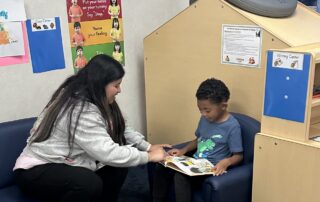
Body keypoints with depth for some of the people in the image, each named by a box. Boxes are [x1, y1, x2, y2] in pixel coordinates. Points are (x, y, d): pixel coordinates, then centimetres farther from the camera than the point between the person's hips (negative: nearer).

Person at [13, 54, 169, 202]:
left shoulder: (94, 99, 2)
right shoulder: (80, 110, -28)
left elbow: (120, 129, 8)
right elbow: (108, 153, -31)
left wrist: (148, 147, -2)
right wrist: (148, 157, -20)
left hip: (65, 164, 9)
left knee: (118, 166, -2)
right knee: (91, 183, -34)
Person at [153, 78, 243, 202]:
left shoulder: (232, 126, -16)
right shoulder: (205, 119, 6)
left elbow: (238, 156, -11)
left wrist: (226, 161, -32)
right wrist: (183, 150, 4)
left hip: (212, 169, -7)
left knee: (181, 177, -31)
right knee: (161, 167, -10)